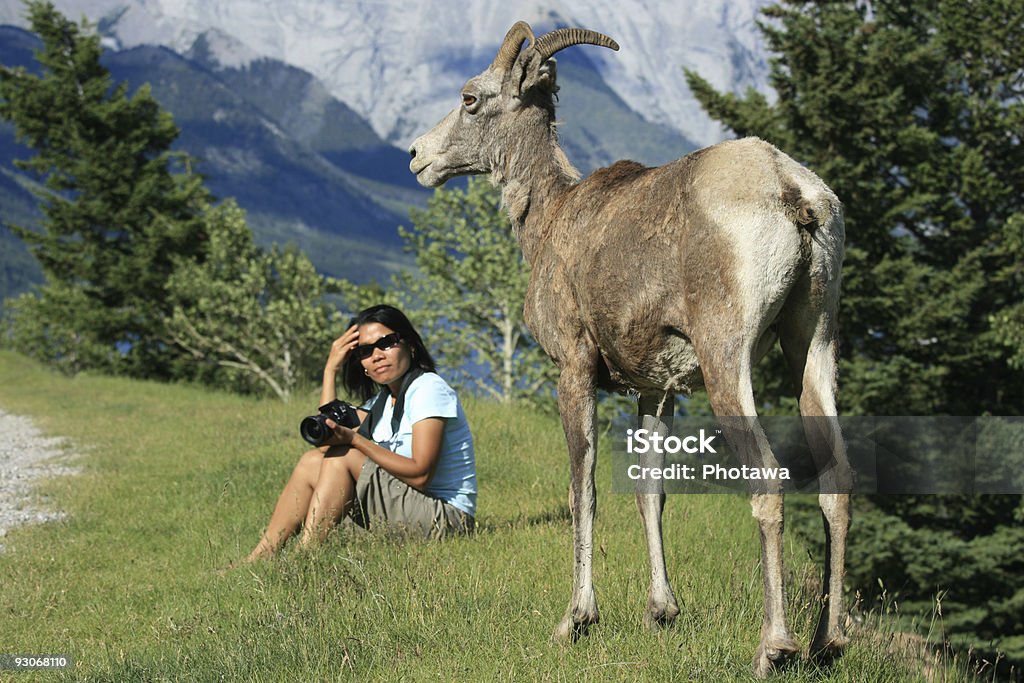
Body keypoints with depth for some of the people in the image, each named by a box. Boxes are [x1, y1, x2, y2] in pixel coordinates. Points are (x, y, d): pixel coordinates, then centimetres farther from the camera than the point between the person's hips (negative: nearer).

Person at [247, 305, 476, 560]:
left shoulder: (429, 390, -12)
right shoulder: (382, 400, 15)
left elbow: (420, 474, -22)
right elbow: (328, 440, 0)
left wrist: (355, 440, -23)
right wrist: (331, 370, 0)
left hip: (446, 516, -9)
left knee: (341, 457, -18)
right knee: (312, 461, 2)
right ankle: (258, 560, -3)